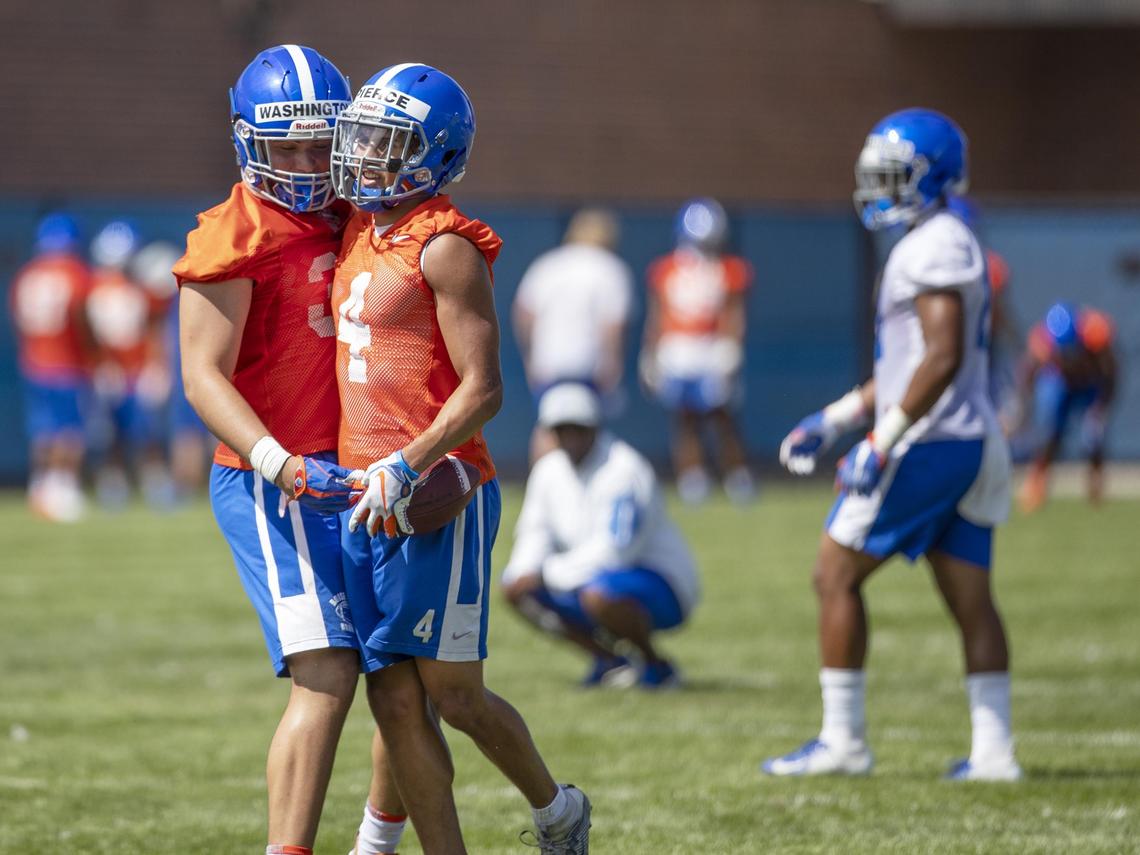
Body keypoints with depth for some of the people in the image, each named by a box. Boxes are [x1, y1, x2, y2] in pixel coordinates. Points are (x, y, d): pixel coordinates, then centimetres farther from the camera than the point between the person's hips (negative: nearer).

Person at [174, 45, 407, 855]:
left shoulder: (346, 225, 13)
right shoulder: (234, 240, -9)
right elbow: (203, 376, -15)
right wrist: (279, 464, -28)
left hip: (356, 479, 7)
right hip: (275, 490, -7)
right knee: (327, 680, -18)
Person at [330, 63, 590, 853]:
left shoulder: (444, 249, -11)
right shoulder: (362, 236, 13)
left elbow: (483, 388, -15)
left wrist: (406, 468, -22)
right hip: (370, 499, 8)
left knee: (454, 694, 0)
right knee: (396, 703, 4)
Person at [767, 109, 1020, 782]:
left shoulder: (935, 247, -13)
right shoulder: (950, 246, 19)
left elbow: (942, 358, -22)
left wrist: (884, 443, -22)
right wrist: (834, 421, 23)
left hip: (928, 442, -10)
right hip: (973, 443, 10)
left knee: (837, 575, -1)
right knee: (970, 599, 7)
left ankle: (843, 741, 0)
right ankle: (994, 750, 5)